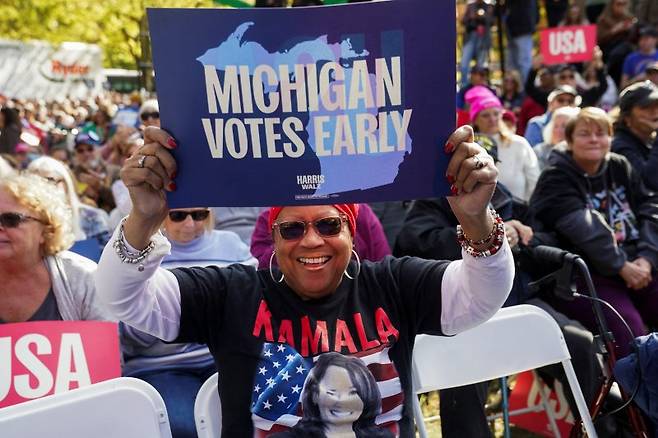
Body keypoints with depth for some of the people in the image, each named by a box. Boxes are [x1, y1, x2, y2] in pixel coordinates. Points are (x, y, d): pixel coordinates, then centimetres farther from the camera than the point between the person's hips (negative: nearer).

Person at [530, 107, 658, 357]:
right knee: (629, 329, -26)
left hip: (636, 267, 6)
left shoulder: (620, 167, 15)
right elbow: (584, 228, -15)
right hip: (583, 275, -6)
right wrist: (621, 266, -19)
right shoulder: (556, 178, -2)